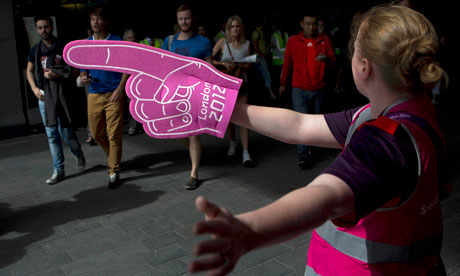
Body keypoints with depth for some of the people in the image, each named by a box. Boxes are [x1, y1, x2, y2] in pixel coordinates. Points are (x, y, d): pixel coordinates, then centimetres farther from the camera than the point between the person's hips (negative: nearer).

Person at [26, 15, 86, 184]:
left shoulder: (64, 47, -3)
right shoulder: (35, 50, 10)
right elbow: (30, 71, 19)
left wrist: (58, 75, -16)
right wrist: (34, 88, 2)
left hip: (62, 94, -4)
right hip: (44, 95, 4)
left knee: (65, 131, -5)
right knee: (51, 134, 5)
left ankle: (78, 154, 27)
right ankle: (58, 171, 14)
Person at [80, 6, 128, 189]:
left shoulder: (117, 42, -2)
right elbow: (83, 68, 17)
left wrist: (120, 89, -15)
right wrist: (83, 77, -7)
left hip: (113, 95, -5)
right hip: (94, 95, 5)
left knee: (114, 135, -4)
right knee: (96, 133, 12)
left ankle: (114, 172, 6)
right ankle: (113, 158, 38)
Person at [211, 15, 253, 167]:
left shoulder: (246, 44, 3)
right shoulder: (223, 42, -3)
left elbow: (248, 66, 5)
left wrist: (238, 65, -14)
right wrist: (223, 64, -17)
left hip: (241, 82, 0)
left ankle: (246, 152, -8)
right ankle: (232, 142, 36)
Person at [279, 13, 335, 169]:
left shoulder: (324, 40, 5)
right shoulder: (293, 41, 1)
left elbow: (333, 60, 5)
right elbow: (287, 63, 8)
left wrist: (326, 58, -18)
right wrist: (282, 83, 13)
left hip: (318, 89, 3)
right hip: (299, 89, -3)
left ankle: (309, 147, 31)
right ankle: (303, 156, -5)